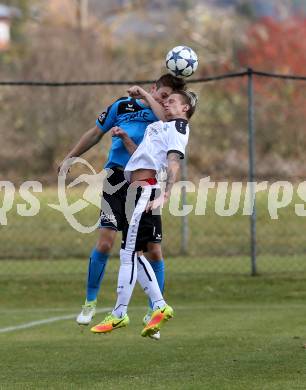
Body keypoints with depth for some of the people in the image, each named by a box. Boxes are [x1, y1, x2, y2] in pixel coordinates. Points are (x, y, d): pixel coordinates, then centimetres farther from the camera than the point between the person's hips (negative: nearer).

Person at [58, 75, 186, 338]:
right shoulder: (123, 106, 5)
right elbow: (95, 134, 18)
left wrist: (146, 97, -15)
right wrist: (70, 158, 20)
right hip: (117, 180, -1)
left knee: (154, 251, -3)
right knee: (105, 242, -11)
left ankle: (154, 312, 9)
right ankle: (90, 303, 6)